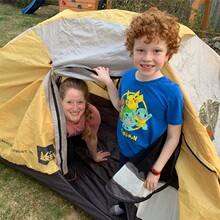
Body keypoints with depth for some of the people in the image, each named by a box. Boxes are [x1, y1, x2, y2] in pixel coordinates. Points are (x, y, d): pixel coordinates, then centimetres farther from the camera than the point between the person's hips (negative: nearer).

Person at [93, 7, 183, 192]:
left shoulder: (172, 92, -28)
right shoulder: (127, 77, -13)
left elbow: (173, 137, -18)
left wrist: (156, 170, -16)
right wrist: (108, 83, -6)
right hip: (124, 149, 5)